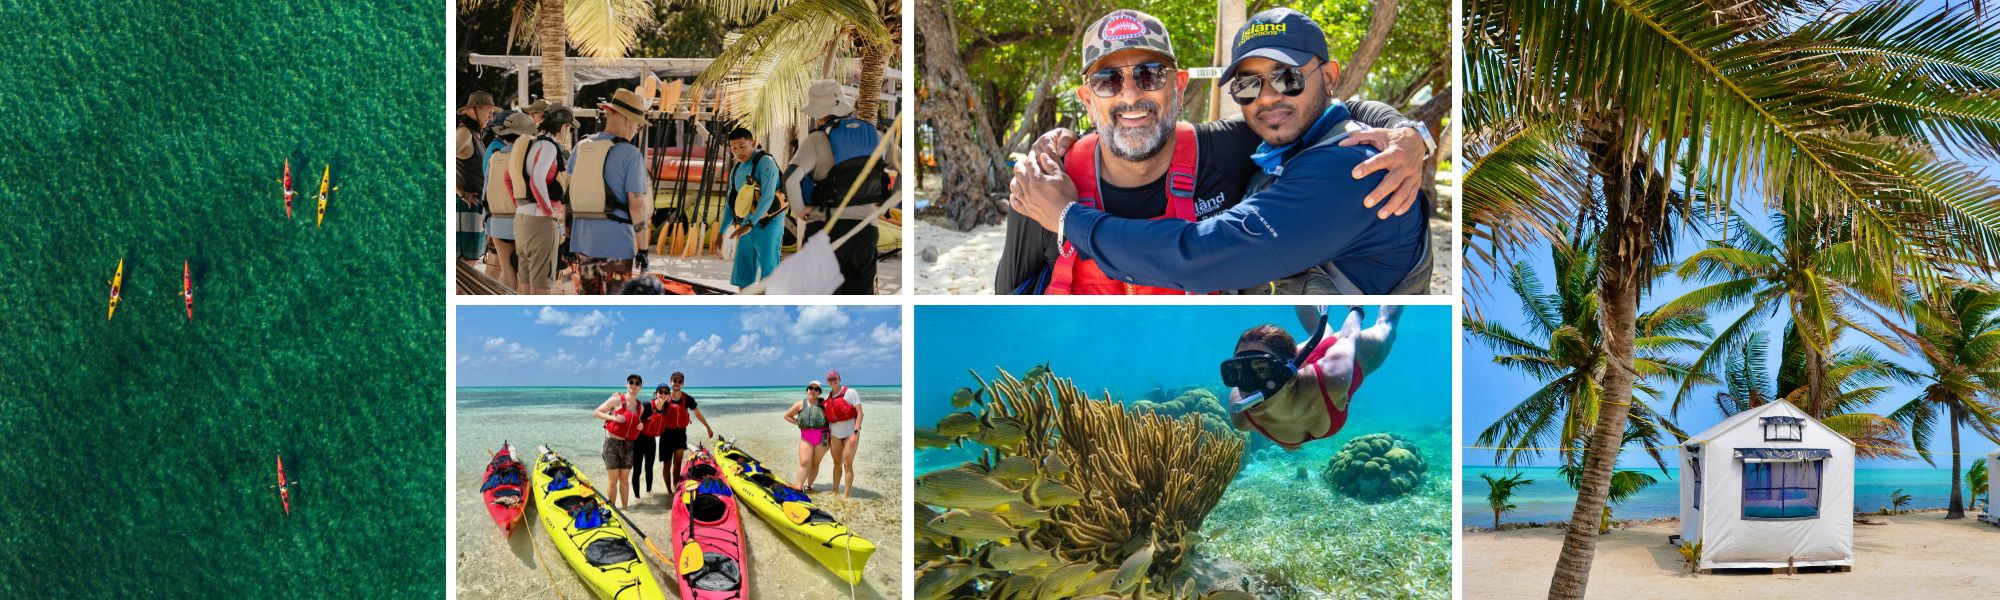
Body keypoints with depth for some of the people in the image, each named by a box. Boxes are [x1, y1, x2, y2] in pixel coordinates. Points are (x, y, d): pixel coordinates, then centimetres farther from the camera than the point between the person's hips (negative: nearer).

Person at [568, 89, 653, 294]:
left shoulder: (581, 147, 9)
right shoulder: (630, 154, -9)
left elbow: (567, 194, 10)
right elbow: (637, 204, -12)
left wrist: (567, 235, 17)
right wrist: (643, 248, -6)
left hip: (583, 238, 6)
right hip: (615, 239, -6)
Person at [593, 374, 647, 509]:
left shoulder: (640, 406, 8)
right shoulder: (617, 399, -7)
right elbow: (597, 412, -5)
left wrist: (640, 426, 1)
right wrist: (613, 418, -19)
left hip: (628, 445, 4)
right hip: (612, 442, -4)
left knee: (624, 480, 8)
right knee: (613, 481, -3)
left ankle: (624, 508, 18)